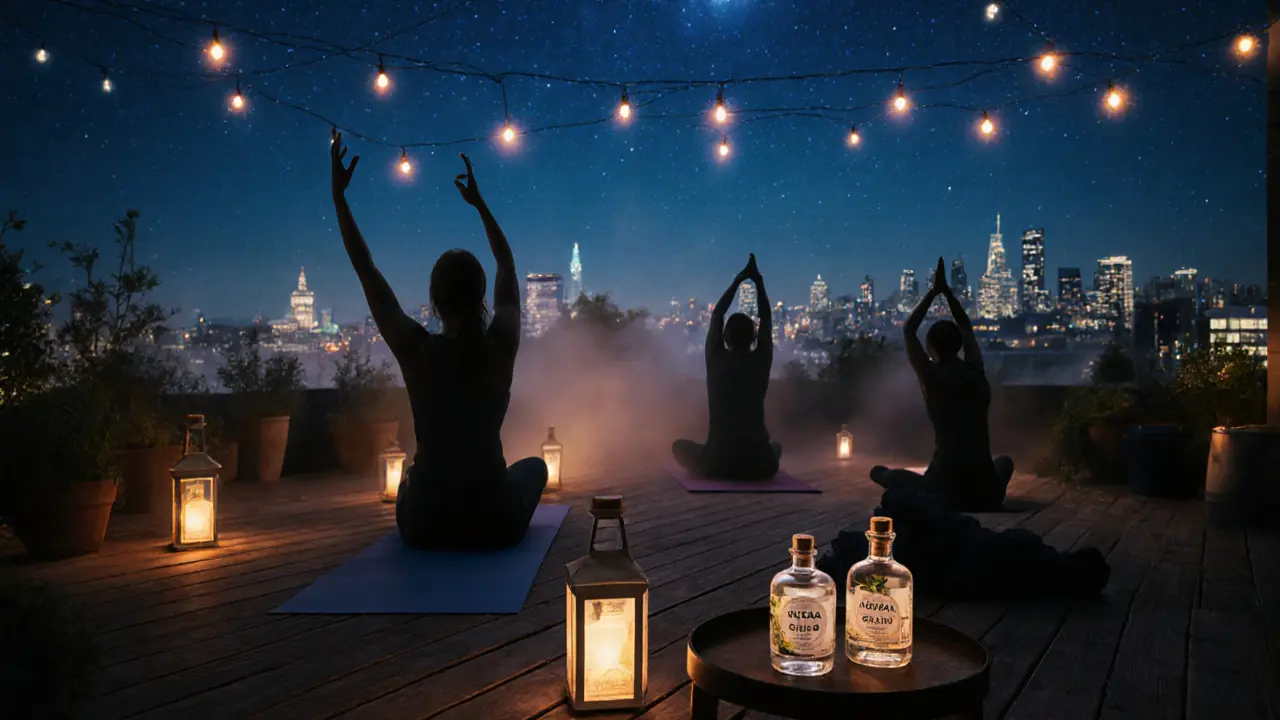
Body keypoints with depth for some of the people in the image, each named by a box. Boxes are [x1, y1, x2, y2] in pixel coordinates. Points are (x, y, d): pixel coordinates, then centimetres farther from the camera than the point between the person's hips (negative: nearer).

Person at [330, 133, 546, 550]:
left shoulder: (415, 351, -12)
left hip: (424, 527, 1)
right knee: (534, 464, 34)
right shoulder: (502, 347, -9)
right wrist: (479, 202, 17)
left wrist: (338, 196, 6)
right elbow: (508, 269, 8)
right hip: (496, 525, -1)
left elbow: (365, 269, -1)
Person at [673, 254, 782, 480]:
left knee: (680, 445, 29)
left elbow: (716, 316, 11)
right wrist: (759, 283, 17)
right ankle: (750, 471, 23)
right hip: (760, 466, 1)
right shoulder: (761, 362, 0)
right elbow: (767, 321, 14)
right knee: (776, 446, 38)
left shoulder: (716, 360, -2)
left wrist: (737, 281, 16)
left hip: (718, 463, -1)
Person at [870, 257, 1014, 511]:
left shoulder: (930, 375, -3)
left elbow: (908, 330, 10)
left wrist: (933, 292, 14)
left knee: (879, 471, 16)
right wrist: (946, 290, 24)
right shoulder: (976, 371, 6)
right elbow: (966, 328, 23)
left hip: (946, 490, -4)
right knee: (1005, 460, 39)